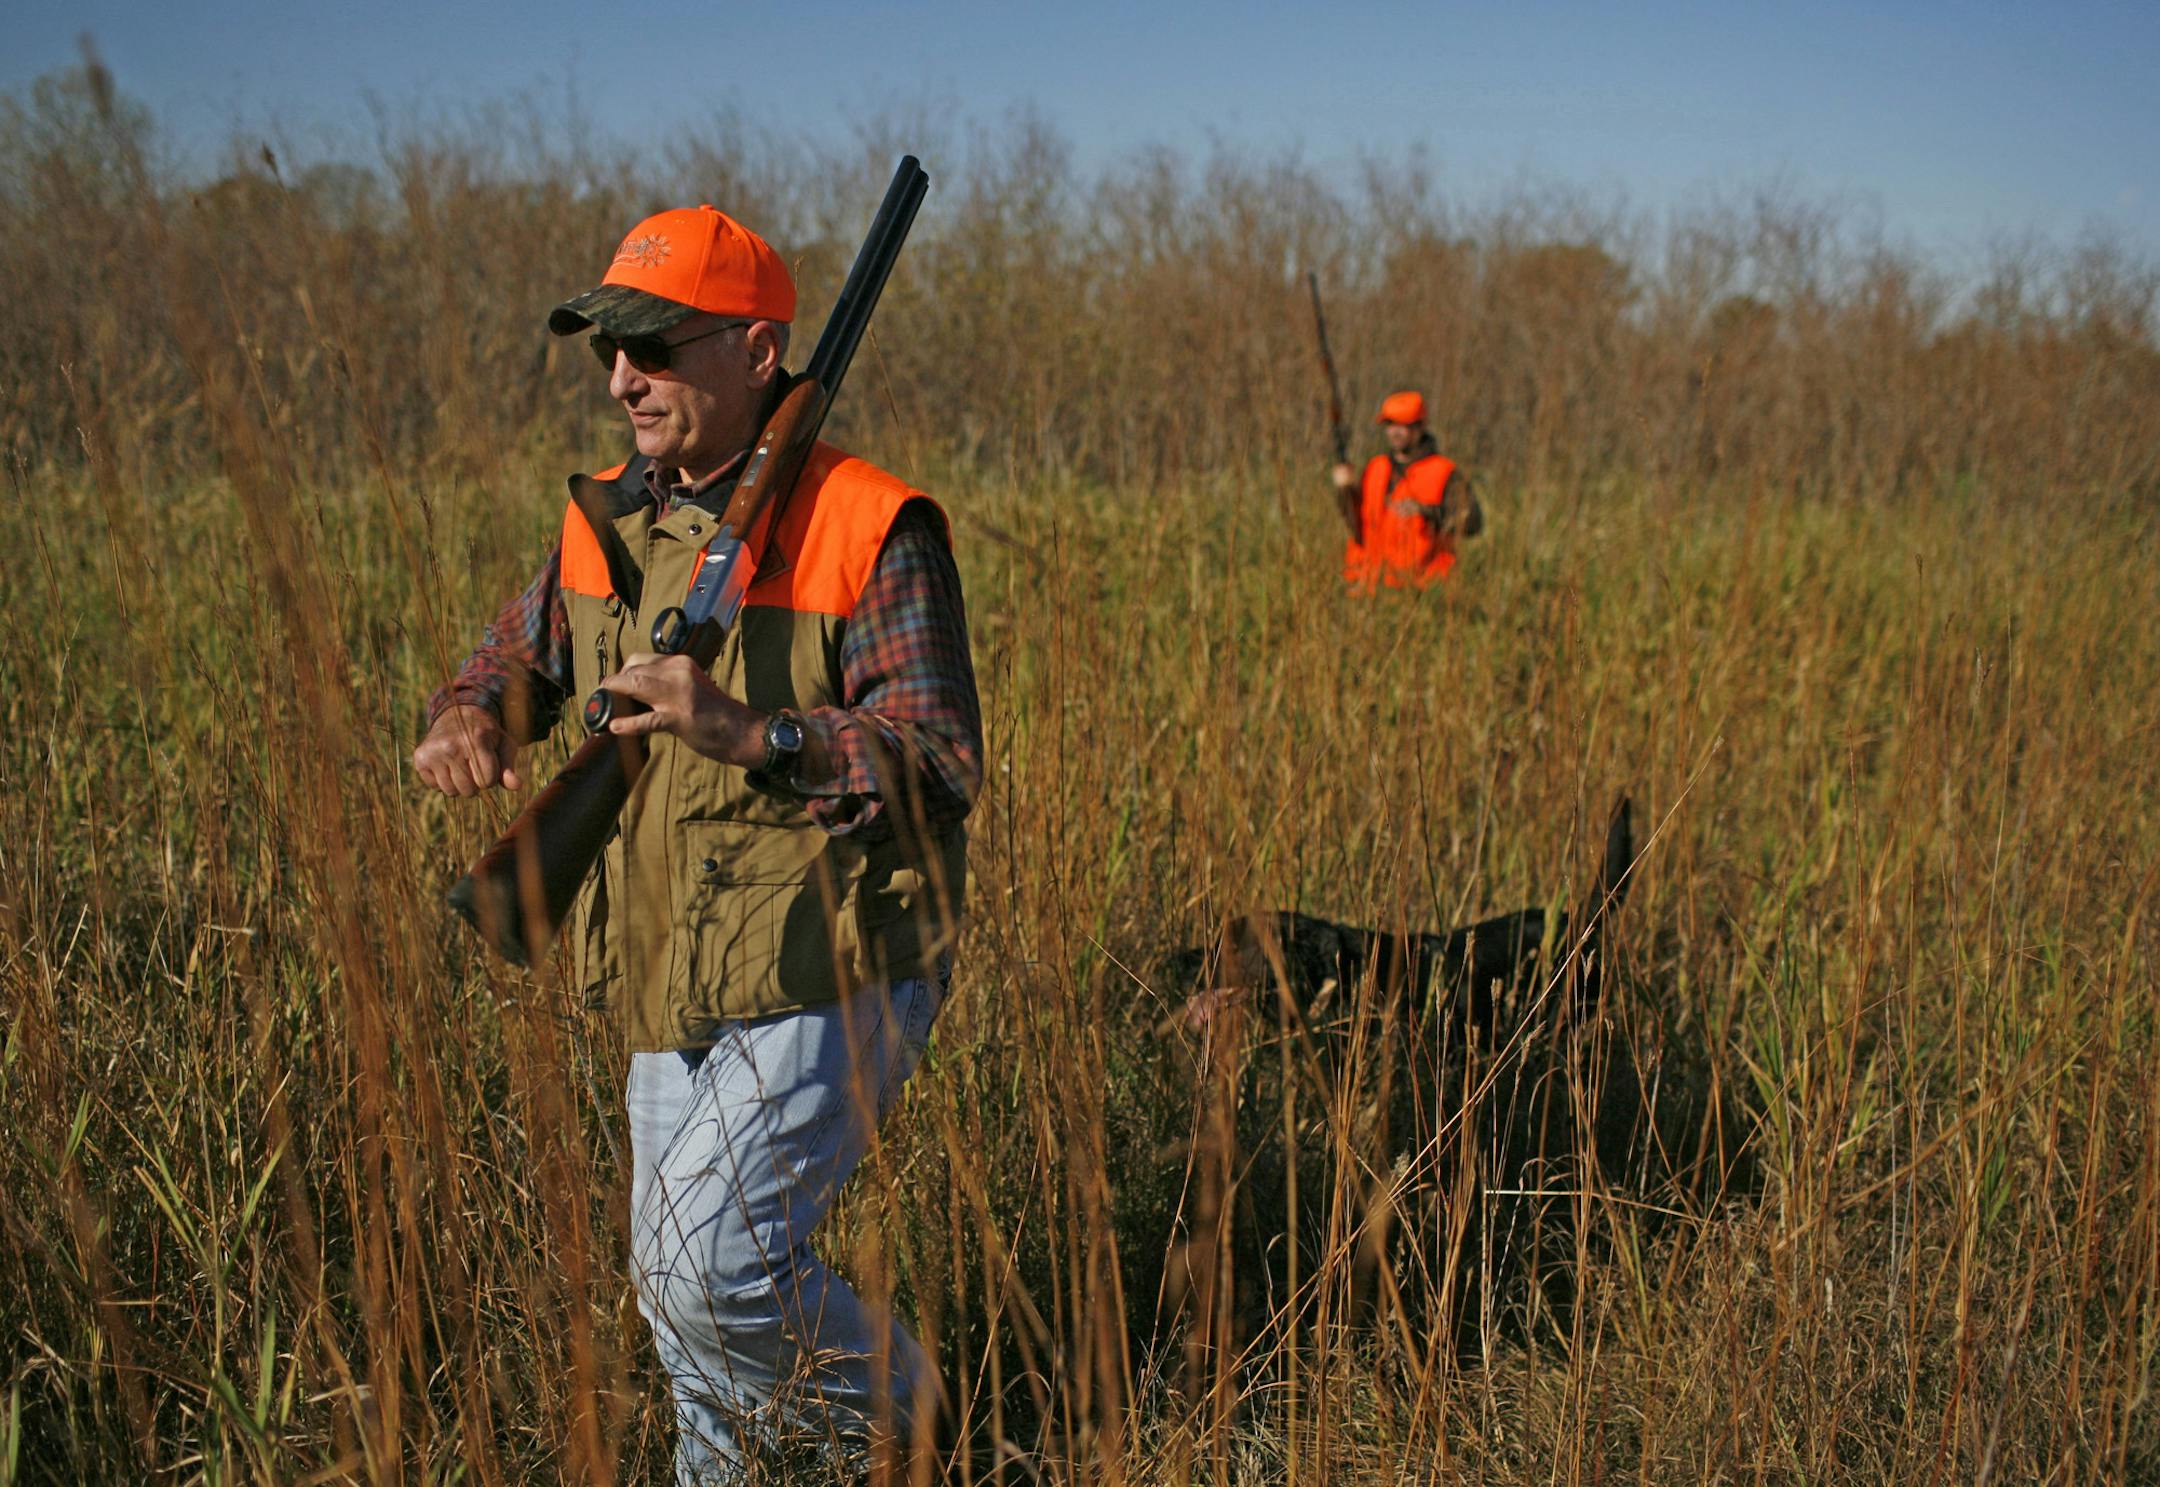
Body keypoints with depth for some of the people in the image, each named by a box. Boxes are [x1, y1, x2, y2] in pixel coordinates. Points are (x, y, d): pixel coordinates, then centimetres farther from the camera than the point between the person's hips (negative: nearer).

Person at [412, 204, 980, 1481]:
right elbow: (523, 654, 21)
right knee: (679, 1278, 17)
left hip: (830, 982, -7)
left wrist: (755, 733, -34)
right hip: (674, 998, 7)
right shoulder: (610, 521, 6)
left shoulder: (869, 530, -15)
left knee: (709, 1260, -16)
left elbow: (944, 767, -20)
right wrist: (470, 716, -4)